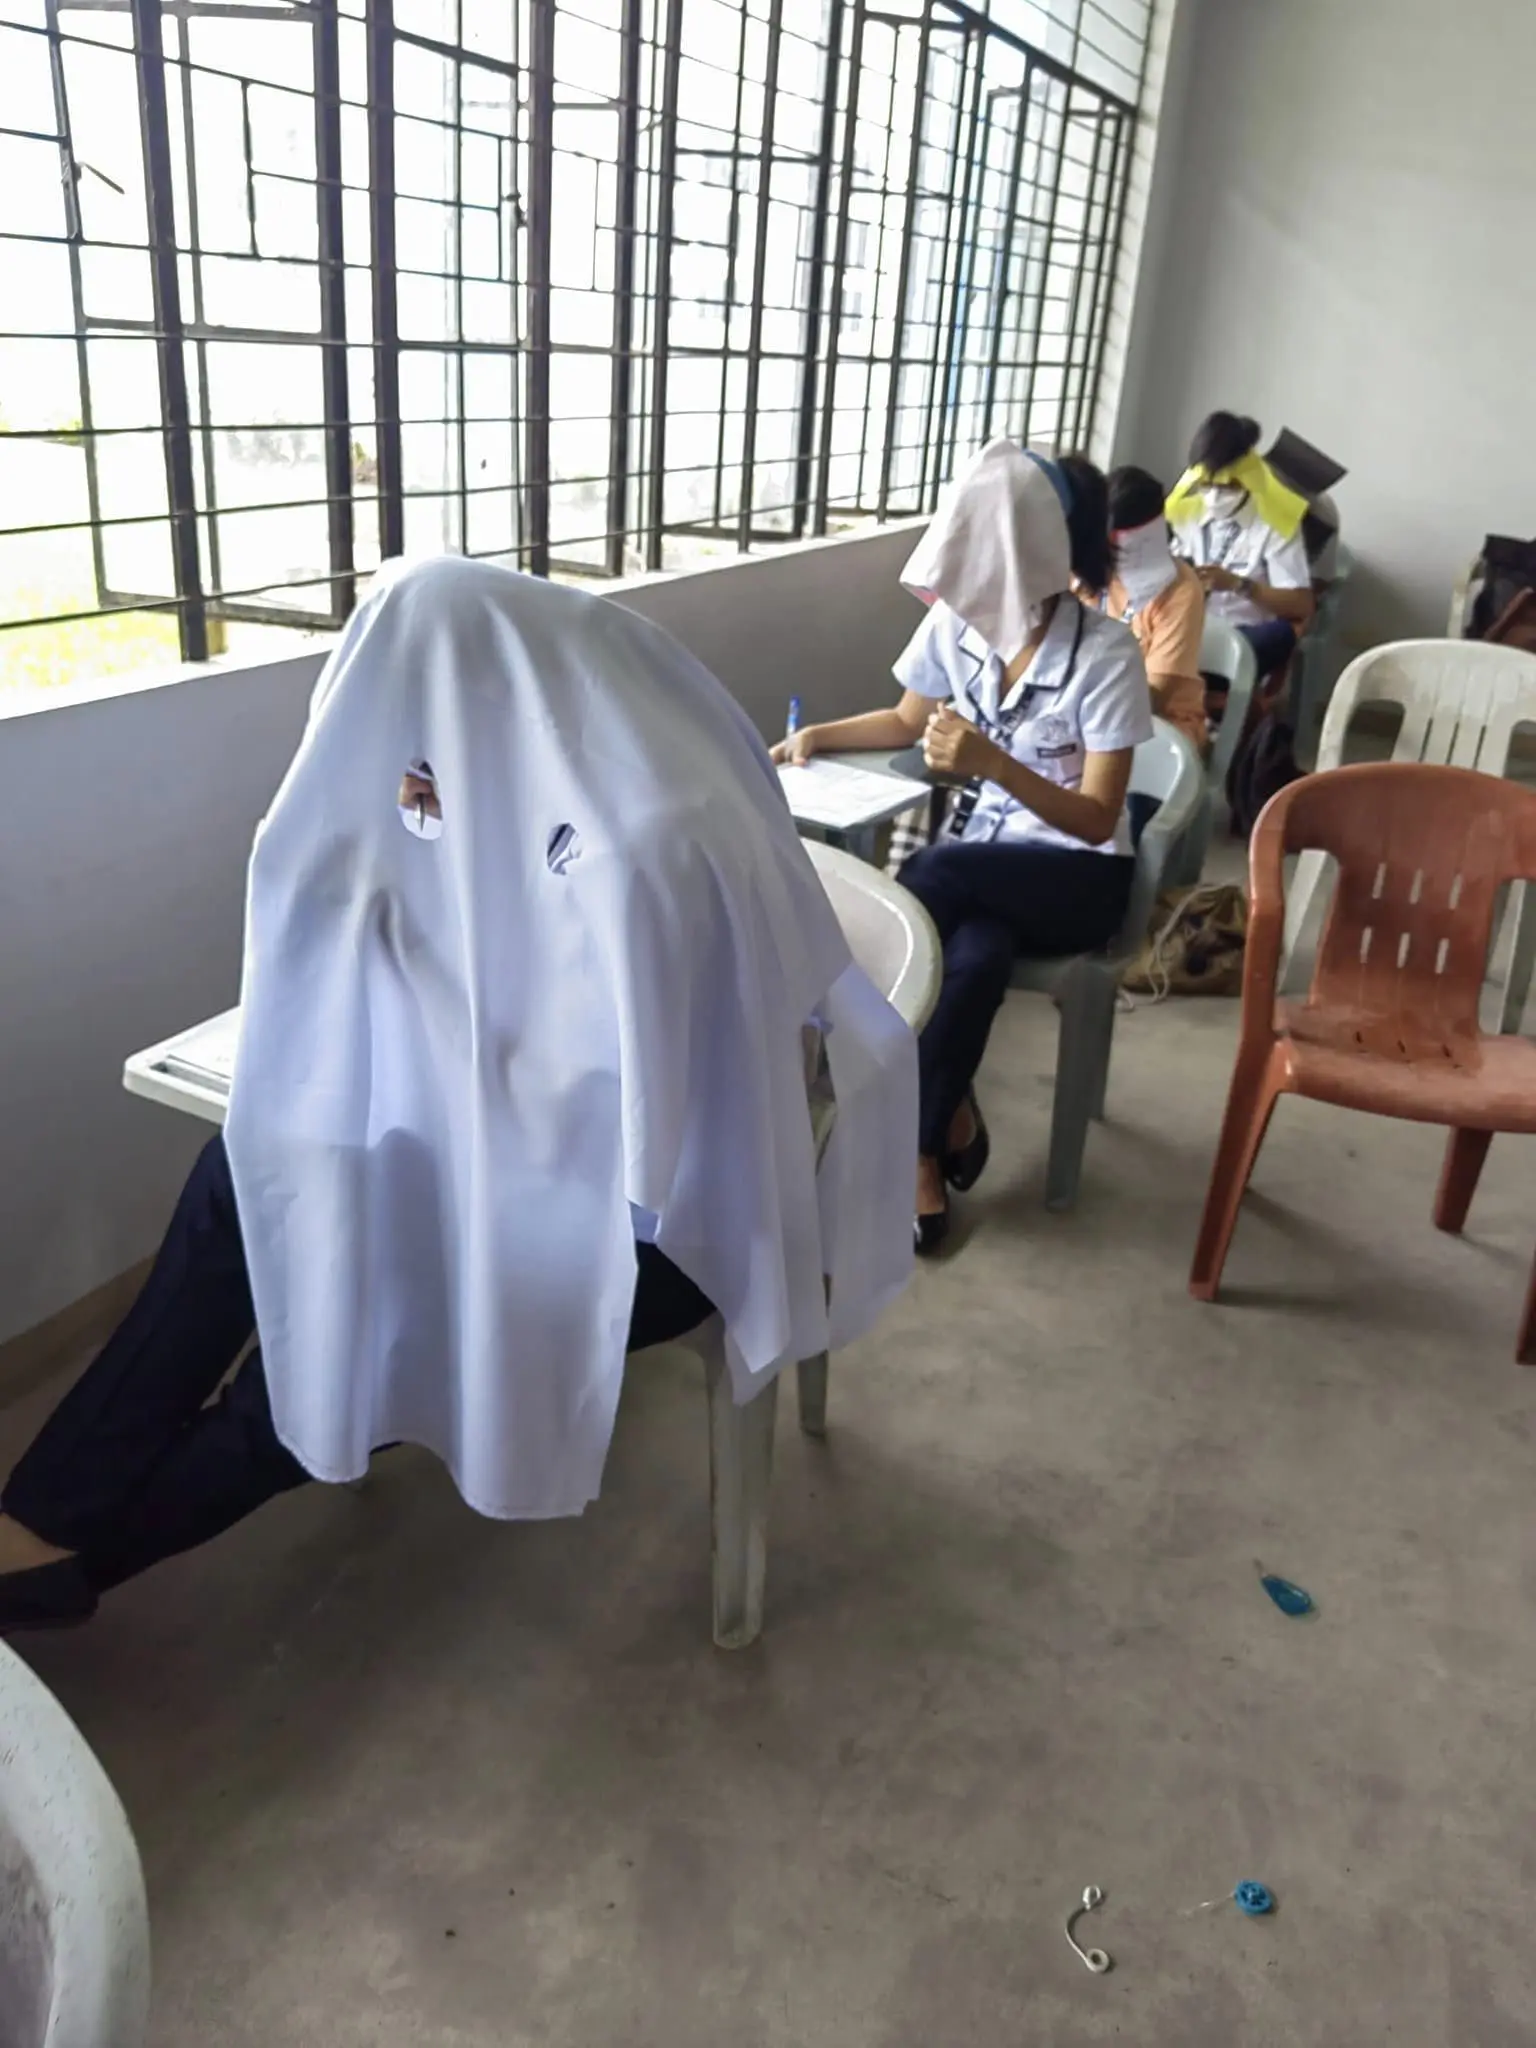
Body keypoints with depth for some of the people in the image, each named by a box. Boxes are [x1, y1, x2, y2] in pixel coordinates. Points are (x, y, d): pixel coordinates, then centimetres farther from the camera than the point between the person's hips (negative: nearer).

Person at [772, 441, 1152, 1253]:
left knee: (933, 873, -31)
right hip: (980, 865, 3)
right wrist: (818, 736, -2)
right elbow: (907, 720, 16)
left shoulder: (1105, 652, -18)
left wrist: (994, 764, -35)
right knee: (975, 957, -33)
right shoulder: (954, 623, -5)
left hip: (1076, 877, -3)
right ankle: (938, 1133, -11)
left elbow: (1098, 819, -20)